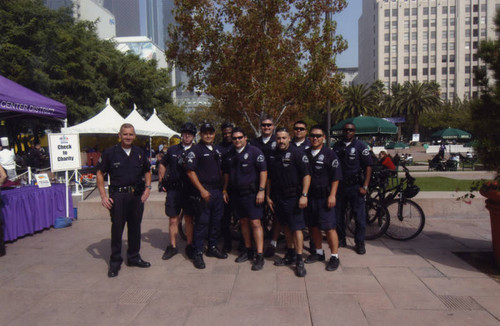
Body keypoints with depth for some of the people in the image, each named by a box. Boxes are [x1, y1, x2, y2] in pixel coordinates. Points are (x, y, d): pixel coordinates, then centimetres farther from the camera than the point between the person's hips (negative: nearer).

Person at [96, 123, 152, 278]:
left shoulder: (140, 153, 9)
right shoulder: (110, 153, -2)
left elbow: (147, 171, 20)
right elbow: (100, 173, 1)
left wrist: (147, 187, 5)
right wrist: (103, 195, -6)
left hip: (137, 195, 4)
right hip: (118, 196, -3)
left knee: (135, 228, 11)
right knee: (117, 229, 0)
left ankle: (134, 257, 25)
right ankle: (115, 262, 13)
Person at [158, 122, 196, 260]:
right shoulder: (172, 150, 9)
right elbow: (162, 165, 18)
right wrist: (161, 182, 11)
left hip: (189, 190, -1)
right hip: (173, 189, 2)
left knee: (189, 219, 6)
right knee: (173, 219, 6)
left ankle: (190, 246, 19)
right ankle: (173, 246, 19)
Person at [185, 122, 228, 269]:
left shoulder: (216, 150, 17)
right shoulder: (195, 150, -6)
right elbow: (190, 171, -12)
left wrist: (222, 188, 16)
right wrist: (202, 190, -17)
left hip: (217, 191, 7)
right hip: (202, 192, -7)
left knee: (216, 221, 13)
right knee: (201, 223, -3)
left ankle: (212, 247, 29)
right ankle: (198, 253, 7)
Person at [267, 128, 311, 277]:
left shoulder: (297, 154, -7)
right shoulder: (272, 156, 10)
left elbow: (306, 175, -10)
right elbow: (269, 178, 17)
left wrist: (304, 195, -18)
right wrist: (268, 196, 12)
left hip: (293, 197, -6)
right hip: (277, 197, 6)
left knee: (296, 228, -6)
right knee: (286, 226, 15)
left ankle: (299, 260, -2)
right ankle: (290, 254, 27)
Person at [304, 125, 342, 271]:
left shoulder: (329, 154, -3)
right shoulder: (305, 154, 10)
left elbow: (336, 177, -5)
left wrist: (332, 195, -11)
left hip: (324, 197, -5)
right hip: (309, 196, 5)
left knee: (329, 227, -4)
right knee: (313, 226, 12)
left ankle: (334, 257, 7)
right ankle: (319, 252, 28)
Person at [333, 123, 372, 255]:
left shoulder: (360, 146, -3)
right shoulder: (336, 146, 8)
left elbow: (368, 166, -4)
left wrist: (365, 186, -10)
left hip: (355, 186, -3)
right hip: (339, 185, 4)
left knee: (359, 216, 0)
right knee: (338, 214, 10)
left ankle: (360, 243, 12)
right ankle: (341, 239, 25)